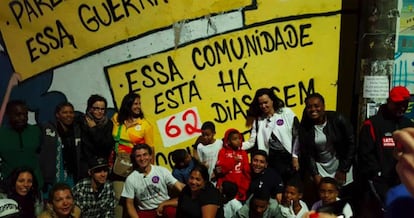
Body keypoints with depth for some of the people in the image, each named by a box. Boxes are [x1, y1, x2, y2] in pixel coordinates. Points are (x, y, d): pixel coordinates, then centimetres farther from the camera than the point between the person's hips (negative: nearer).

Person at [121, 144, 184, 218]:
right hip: (145, 212, 0)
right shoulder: (130, 179, -4)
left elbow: (179, 186, -7)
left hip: (165, 207, 0)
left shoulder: (162, 171, -4)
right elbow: (129, 204, -1)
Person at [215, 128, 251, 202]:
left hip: (240, 189, 3)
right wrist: (233, 161, -12)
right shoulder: (223, 152, 3)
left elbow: (247, 171, 9)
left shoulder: (243, 153, 10)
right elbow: (219, 169, -7)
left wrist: (244, 188, 2)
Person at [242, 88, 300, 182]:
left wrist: (295, 157, -7)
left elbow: (297, 135, -2)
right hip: (272, 160, 2)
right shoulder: (258, 120, 9)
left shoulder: (287, 113, 1)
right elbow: (252, 142, 3)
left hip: (289, 157, -2)